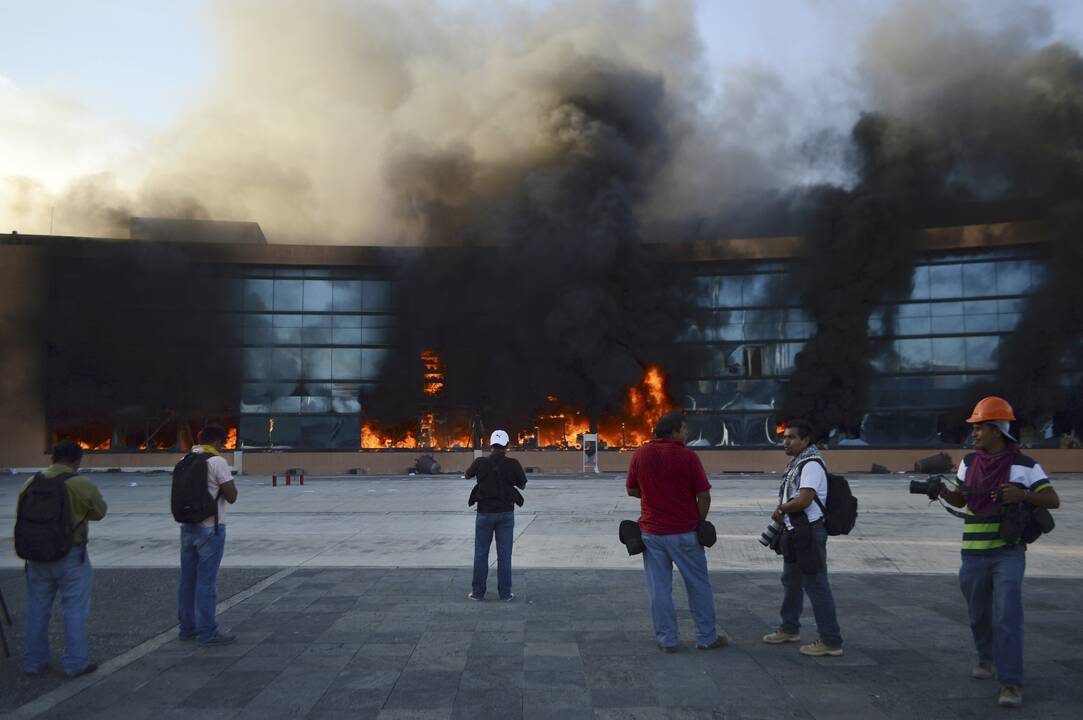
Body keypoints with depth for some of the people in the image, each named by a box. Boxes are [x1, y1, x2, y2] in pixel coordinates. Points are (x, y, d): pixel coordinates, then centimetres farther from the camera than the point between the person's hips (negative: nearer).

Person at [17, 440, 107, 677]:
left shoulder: (29, 484, 0)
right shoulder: (83, 486, -14)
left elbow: (22, 518, 5)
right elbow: (99, 511, 0)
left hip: (36, 556, 5)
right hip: (71, 557, -5)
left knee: (37, 610, 16)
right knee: (75, 610, 5)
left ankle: (34, 662, 24)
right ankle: (76, 663, 8)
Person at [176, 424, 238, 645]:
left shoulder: (183, 462, 10)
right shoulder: (217, 461, -12)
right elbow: (231, 496, -11)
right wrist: (230, 481, 4)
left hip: (187, 527, 7)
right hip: (210, 528, -7)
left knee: (188, 579, 13)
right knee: (207, 581, -3)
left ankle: (187, 627, 22)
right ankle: (207, 632, 1)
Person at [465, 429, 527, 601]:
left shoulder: (480, 463, -7)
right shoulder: (513, 464, -9)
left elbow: (467, 476, 13)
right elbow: (522, 485, 6)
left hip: (485, 512, 0)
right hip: (506, 513, 0)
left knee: (481, 553, 10)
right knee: (504, 554, 5)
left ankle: (478, 592, 14)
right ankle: (505, 593, 8)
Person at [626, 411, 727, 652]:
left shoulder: (640, 455, -1)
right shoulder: (688, 456, -11)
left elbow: (631, 489, 10)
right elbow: (704, 496, -10)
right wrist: (699, 522, 5)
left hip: (651, 531, 3)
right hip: (684, 532, -3)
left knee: (659, 588, 8)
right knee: (698, 585, 11)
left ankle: (666, 639, 12)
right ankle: (707, 637, 19)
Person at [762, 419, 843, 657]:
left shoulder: (811, 464, -18)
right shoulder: (796, 463, 14)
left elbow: (804, 500, -26)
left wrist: (780, 508, -10)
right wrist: (781, 512, 4)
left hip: (809, 533, -11)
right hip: (795, 532, 11)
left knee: (816, 585, -7)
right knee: (791, 581, 21)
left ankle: (831, 641, 0)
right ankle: (790, 629, 36)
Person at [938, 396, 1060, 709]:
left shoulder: (1025, 465, -6)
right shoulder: (969, 462, 7)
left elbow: (1054, 500, -5)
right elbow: (961, 499, 15)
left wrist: (1023, 495, -24)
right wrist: (945, 493, -7)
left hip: (1009, 552, -4)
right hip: (974, 553, 4)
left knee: (1007, 616, -12)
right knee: (979, 615, 15)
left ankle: (1011, 684, -7)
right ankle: (987, 658, 39)